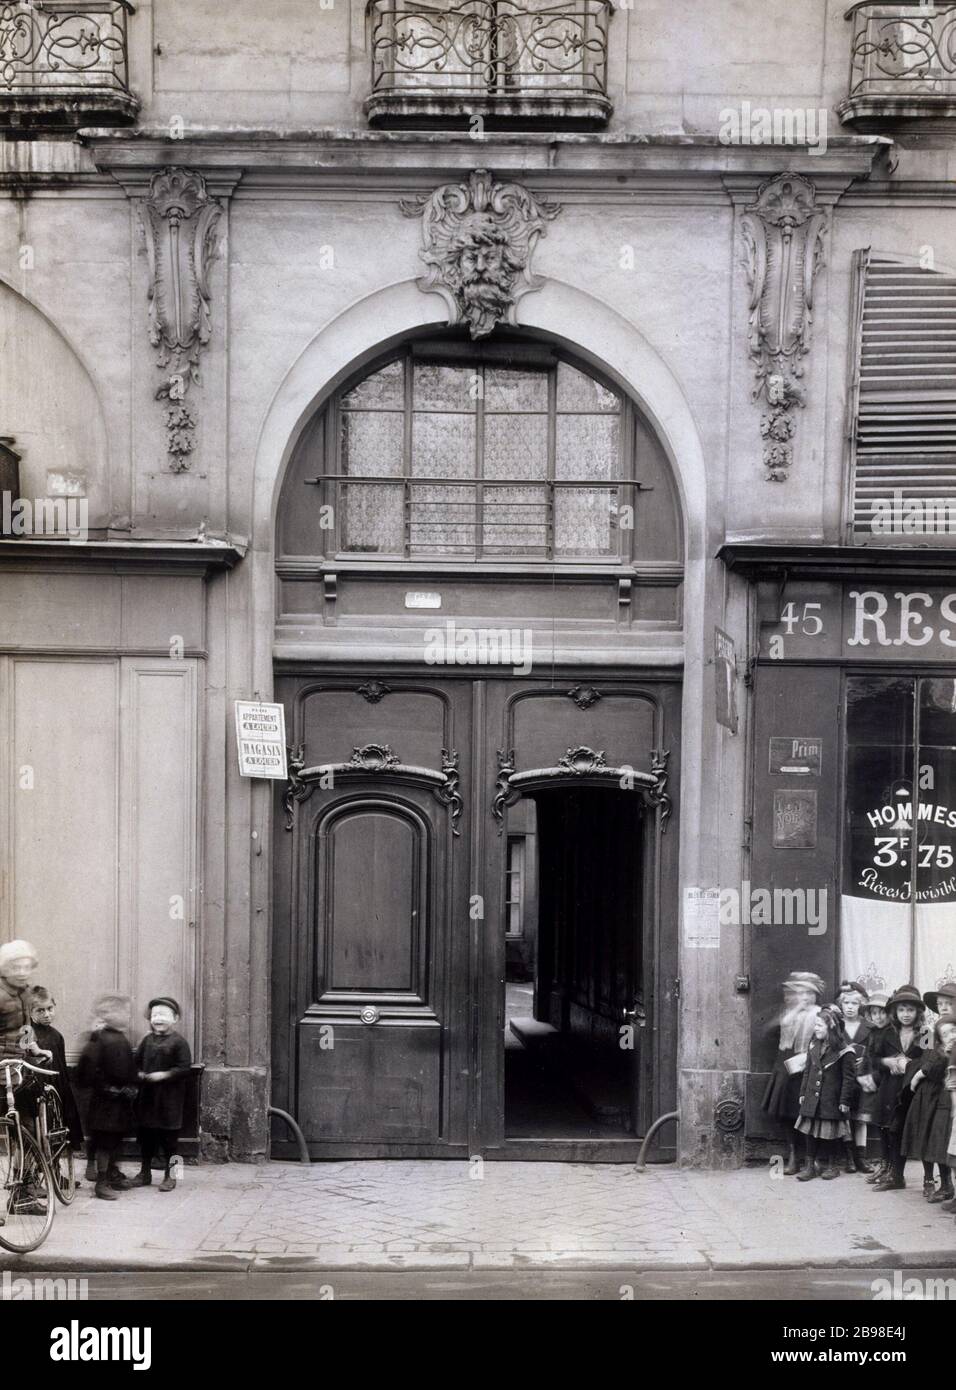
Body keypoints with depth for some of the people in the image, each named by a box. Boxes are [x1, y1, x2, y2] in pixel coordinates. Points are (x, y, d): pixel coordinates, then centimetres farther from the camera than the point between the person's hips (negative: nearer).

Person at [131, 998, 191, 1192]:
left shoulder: (178, 1042, -9)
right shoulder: (147, 1040, 8)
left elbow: (184, 1068, -14)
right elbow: (136, 1061, 14)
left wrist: (163, 1075, -20)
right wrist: (140, 1074, -5)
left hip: (169, 1098, -5)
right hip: (147, 1095, 5)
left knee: (168, 1137, 1)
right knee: (145, 1134, 12)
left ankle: (170, 1175, 11)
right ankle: (145, 1172, 24)